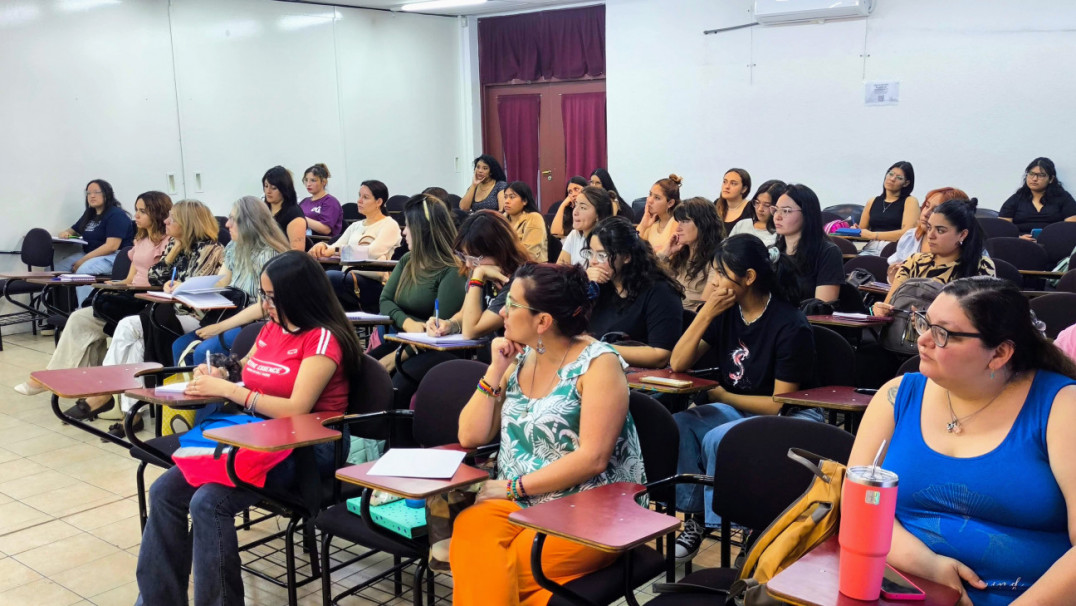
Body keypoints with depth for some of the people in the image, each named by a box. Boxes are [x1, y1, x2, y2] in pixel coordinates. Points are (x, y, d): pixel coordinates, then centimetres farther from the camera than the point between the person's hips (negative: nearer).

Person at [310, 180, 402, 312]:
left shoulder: (390, 225, 4)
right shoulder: (355, 226, 26)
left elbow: (373, 252, -14)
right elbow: (334, 248, 17)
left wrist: (337, 250, -18)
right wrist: (323, 246, -8)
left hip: (373, 284, -6)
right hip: (347, 277, 6)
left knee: (329, 276, -33)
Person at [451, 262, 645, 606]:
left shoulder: (598, 364, -10)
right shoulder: (518, 360, 9)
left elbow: (593, 458, -17)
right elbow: (470, 437, 7)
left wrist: (513, 487, -15)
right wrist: (496, 370, -2)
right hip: (512, 502, 6)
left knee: (494, 572, -27)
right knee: (469, 535, -26)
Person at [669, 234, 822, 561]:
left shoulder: (790, 325, -19)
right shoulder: (725, 310, -2)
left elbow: (781, 403, -17)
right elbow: (678, 364, -5)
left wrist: (723, 396, -11)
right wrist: (706, 315, -15)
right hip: (737, 409, 6)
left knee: (718, 440, -31)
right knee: (679, 425, -21)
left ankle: (718, 525, -12)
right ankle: (695, 518, -10)